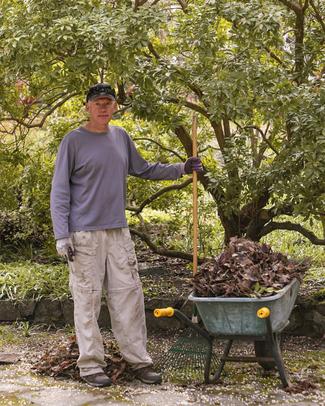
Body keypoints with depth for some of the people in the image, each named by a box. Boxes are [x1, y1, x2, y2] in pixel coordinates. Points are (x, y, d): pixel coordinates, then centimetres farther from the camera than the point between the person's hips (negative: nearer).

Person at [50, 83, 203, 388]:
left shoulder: (121, 136, 11)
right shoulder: (73, 141, -5)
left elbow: (142, 169, 24)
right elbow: (59, 191, -6)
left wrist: (181, 169, 16)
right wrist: (61, 235, -13)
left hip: (118, 231, 5)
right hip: (84, 235, -5)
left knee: (129, 296, 6)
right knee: (88, 300, -1)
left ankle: (138, 360, 14)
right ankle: (90, 364, 8)